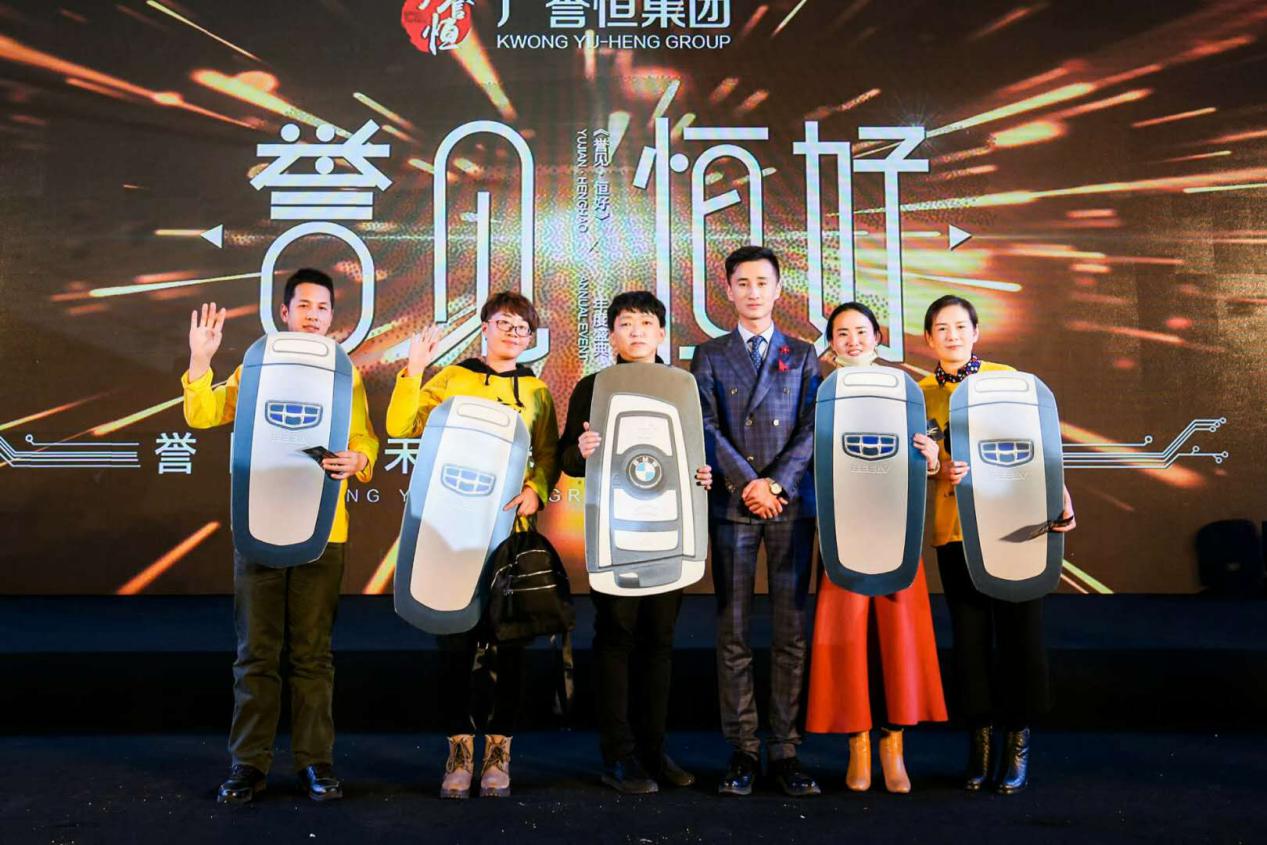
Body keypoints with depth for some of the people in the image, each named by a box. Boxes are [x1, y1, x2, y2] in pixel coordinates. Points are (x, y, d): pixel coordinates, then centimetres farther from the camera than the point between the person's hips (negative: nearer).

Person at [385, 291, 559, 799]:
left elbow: (548, 456, 10)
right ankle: (460, 747, 12)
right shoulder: (451, 379, 6)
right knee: (455, 637, 0)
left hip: (512, 525, 1)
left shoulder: (536, 392, 12)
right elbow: (401, 427, -2)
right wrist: (413, 371, -10)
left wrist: (536, 491, -9)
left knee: (508, 638, 3)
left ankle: (498, 750, 13)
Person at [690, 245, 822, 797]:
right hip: (732, 504, 0)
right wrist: (748, 484, -10)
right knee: (733, 631, 0)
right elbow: (708, 427, 1)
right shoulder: (710, 356, 12)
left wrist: (777, 482, -10)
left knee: (791, 630, 0)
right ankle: (742, 751, 7)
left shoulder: (802, 355, 13)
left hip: (792, 502, 1)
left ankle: (784, 751, 6)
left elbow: (812, 427, 3)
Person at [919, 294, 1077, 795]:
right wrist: (940, 469, -15)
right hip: (953, 528, 2)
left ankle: (1018, 740, 13)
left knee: (1017, 631, 1)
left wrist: (1060, 499, -12)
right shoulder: (921, 394, 8)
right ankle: (980, 735, 17)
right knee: (970, 635, 5)